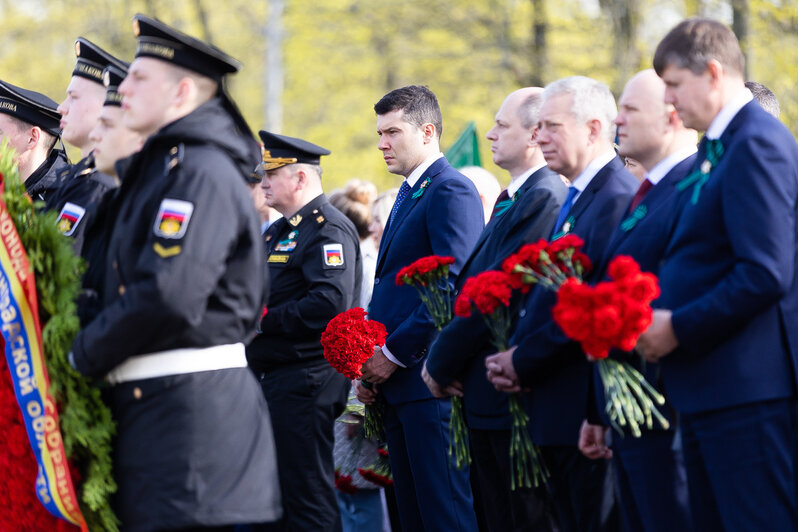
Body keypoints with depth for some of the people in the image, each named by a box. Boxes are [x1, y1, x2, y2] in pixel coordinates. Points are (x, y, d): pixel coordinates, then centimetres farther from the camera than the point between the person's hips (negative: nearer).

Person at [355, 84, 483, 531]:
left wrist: (394, 353, -16)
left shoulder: (451, 189, -10)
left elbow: (454, 286, -19)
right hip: (396, 382, 10)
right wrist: (370, 366, 10)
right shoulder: (408, 193, 22)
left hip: (429, 381, -10)